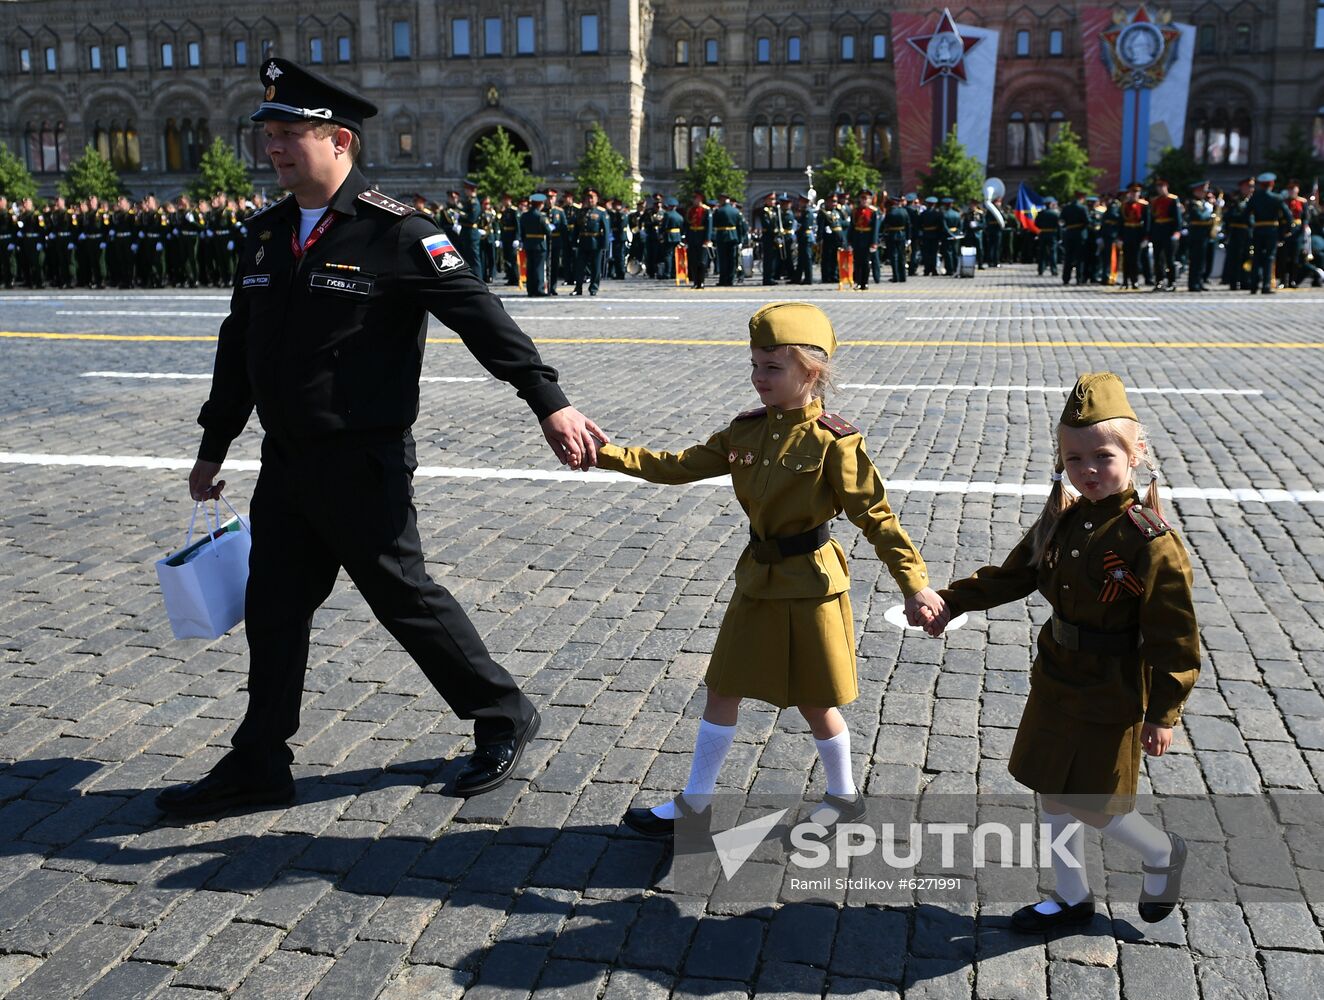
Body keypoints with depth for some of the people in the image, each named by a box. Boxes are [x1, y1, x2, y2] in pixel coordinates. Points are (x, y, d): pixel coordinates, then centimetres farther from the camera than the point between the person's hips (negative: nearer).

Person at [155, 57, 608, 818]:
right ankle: (258, 767, 27)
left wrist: (550, 403, -25)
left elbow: (479, 313, -18)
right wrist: (214, 448, 22)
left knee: (405, 597, 3)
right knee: (273, 610, 12)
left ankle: (505, 718, 23)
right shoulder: (268, 233, 9)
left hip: (361, 463, -7)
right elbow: (240, 346, 17)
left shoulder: (392, 231, -13)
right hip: (285, 462, 7)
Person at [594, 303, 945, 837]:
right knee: (723, 690, 13)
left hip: (810, 585, -6)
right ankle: (695, 800, 28)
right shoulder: (747, 431, 0)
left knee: (814, 701, 10)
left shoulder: (833, 442, -17)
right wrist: (606, 454, -6)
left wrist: (914, 583, -20)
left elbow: (876, 517, -15)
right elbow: (679, 465, 3)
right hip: (757, 580, 6)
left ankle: (844, 797, 35)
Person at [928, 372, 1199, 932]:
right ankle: (1072, 898, 38)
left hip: (1110, 700, -7)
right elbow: (1013, 575, 10)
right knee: (1051, 794, 18)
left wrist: (1162, 713, -16)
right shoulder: (1062, 520, -3)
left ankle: (1164, 854, 35)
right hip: (1054, 685, 7)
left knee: (1088, 806, 6)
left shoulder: (1151, 545, -23)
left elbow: (1175, 639, -18)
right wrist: (952, 601, 3)